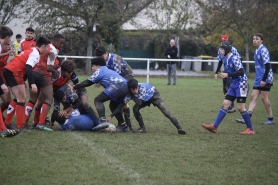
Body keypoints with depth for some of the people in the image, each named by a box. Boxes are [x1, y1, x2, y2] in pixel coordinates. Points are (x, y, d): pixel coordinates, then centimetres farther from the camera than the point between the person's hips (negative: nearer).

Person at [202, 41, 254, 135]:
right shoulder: (228, 59, 12)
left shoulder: (234, 58, -15)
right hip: (234, 85, 9)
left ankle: (250, 129, 2)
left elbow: (241, 72, -22)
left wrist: (228, 75, -22)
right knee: (225, 105, 5)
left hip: (241, 84, -9)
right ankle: (214, 126, 4)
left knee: (240, 107, -8)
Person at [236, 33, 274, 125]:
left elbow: (267, 65, -18)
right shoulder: (256, 51, 14)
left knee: (264, 98, -3)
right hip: (258, 79, 8)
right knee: (253, 97, 2)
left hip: (265, 79, -8)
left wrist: (264, 79, -22)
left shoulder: (263, 50, -13)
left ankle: (270, 119, 8)